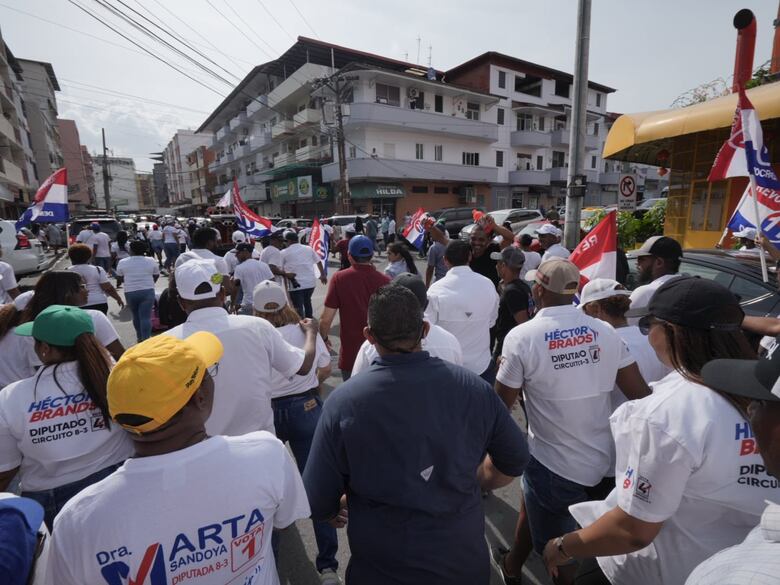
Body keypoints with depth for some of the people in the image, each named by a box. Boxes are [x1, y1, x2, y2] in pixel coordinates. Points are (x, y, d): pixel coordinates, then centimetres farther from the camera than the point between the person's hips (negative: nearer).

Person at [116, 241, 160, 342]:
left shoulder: (122, 262, 2)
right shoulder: (151, 261, 0)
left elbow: (119, 279, 10)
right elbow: (156, 276, 9)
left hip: (130, 292, 2)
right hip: (148, 291, -2)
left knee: (136, 315, 17)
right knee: (146, 317, -5)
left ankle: (140, 337, 29)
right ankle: (146, 339, -11)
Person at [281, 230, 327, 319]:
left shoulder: (284, 252, -2)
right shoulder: (309, 248, 8)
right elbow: (318, 262, 15)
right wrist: (323, 275, 25)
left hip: (295, 284, -5)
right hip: (310, 282, 5)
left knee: (298, 307, 3)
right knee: (307, 302, 25)